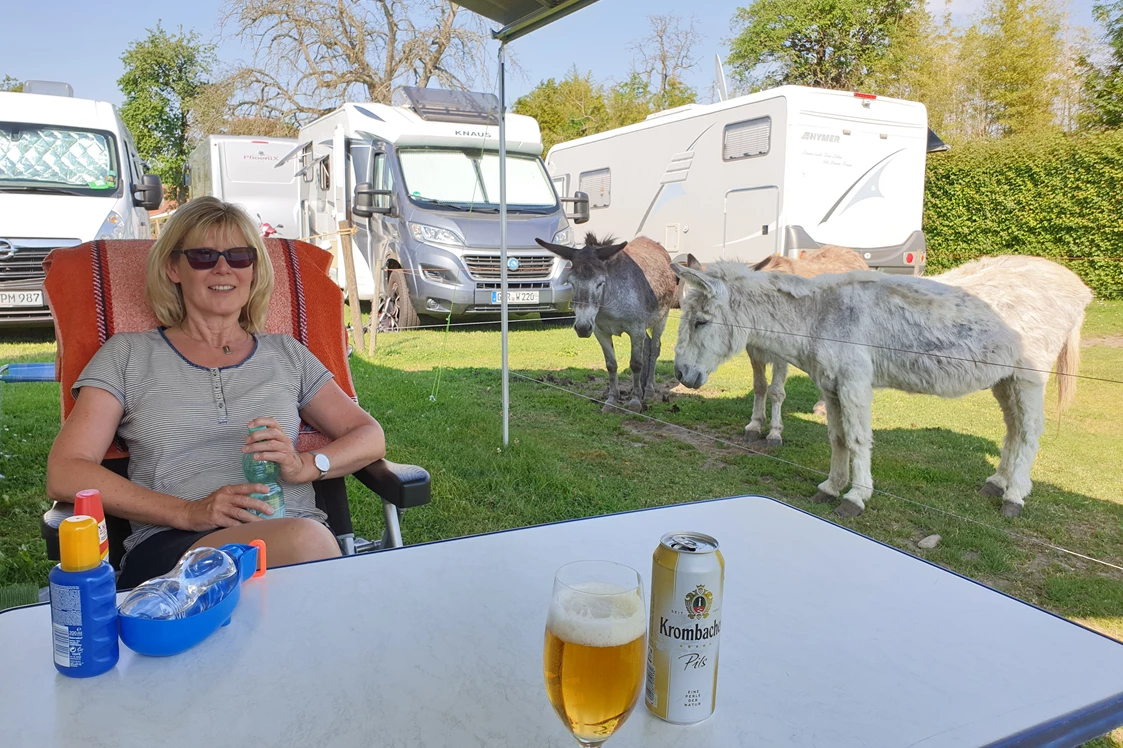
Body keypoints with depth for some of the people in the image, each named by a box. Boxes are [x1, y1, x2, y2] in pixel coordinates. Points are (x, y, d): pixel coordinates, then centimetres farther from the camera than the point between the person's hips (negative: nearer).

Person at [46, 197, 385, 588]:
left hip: (297, 535, 3)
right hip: (172, 547, -2)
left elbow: (371, 437, 15)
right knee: (303, 539, -36)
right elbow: (64, 475, 4)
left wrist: (305, 465, -7)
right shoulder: (128, 354, 15)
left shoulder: (286, 354, 21)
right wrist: (188, 512, -10)